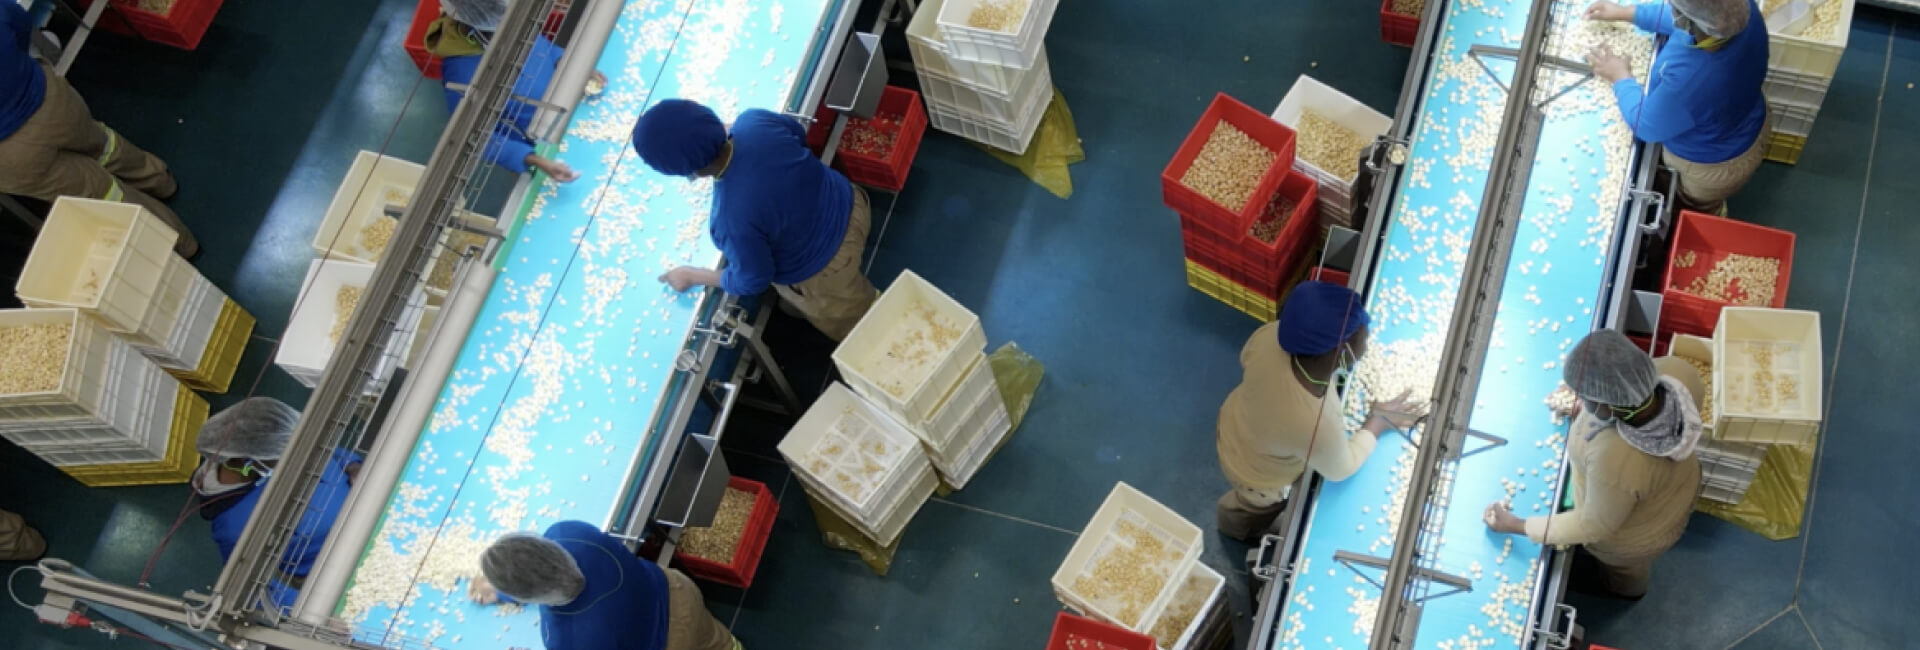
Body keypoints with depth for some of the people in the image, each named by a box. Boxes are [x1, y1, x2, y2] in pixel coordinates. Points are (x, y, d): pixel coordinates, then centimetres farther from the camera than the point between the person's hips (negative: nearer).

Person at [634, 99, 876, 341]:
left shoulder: (732, 219, -41)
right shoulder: (754, 121, -23)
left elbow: (752, 280, -21)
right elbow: (798, 133, 1)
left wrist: (692, 276, -5)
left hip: (824, 273, -7)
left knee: (844, 322, 28)